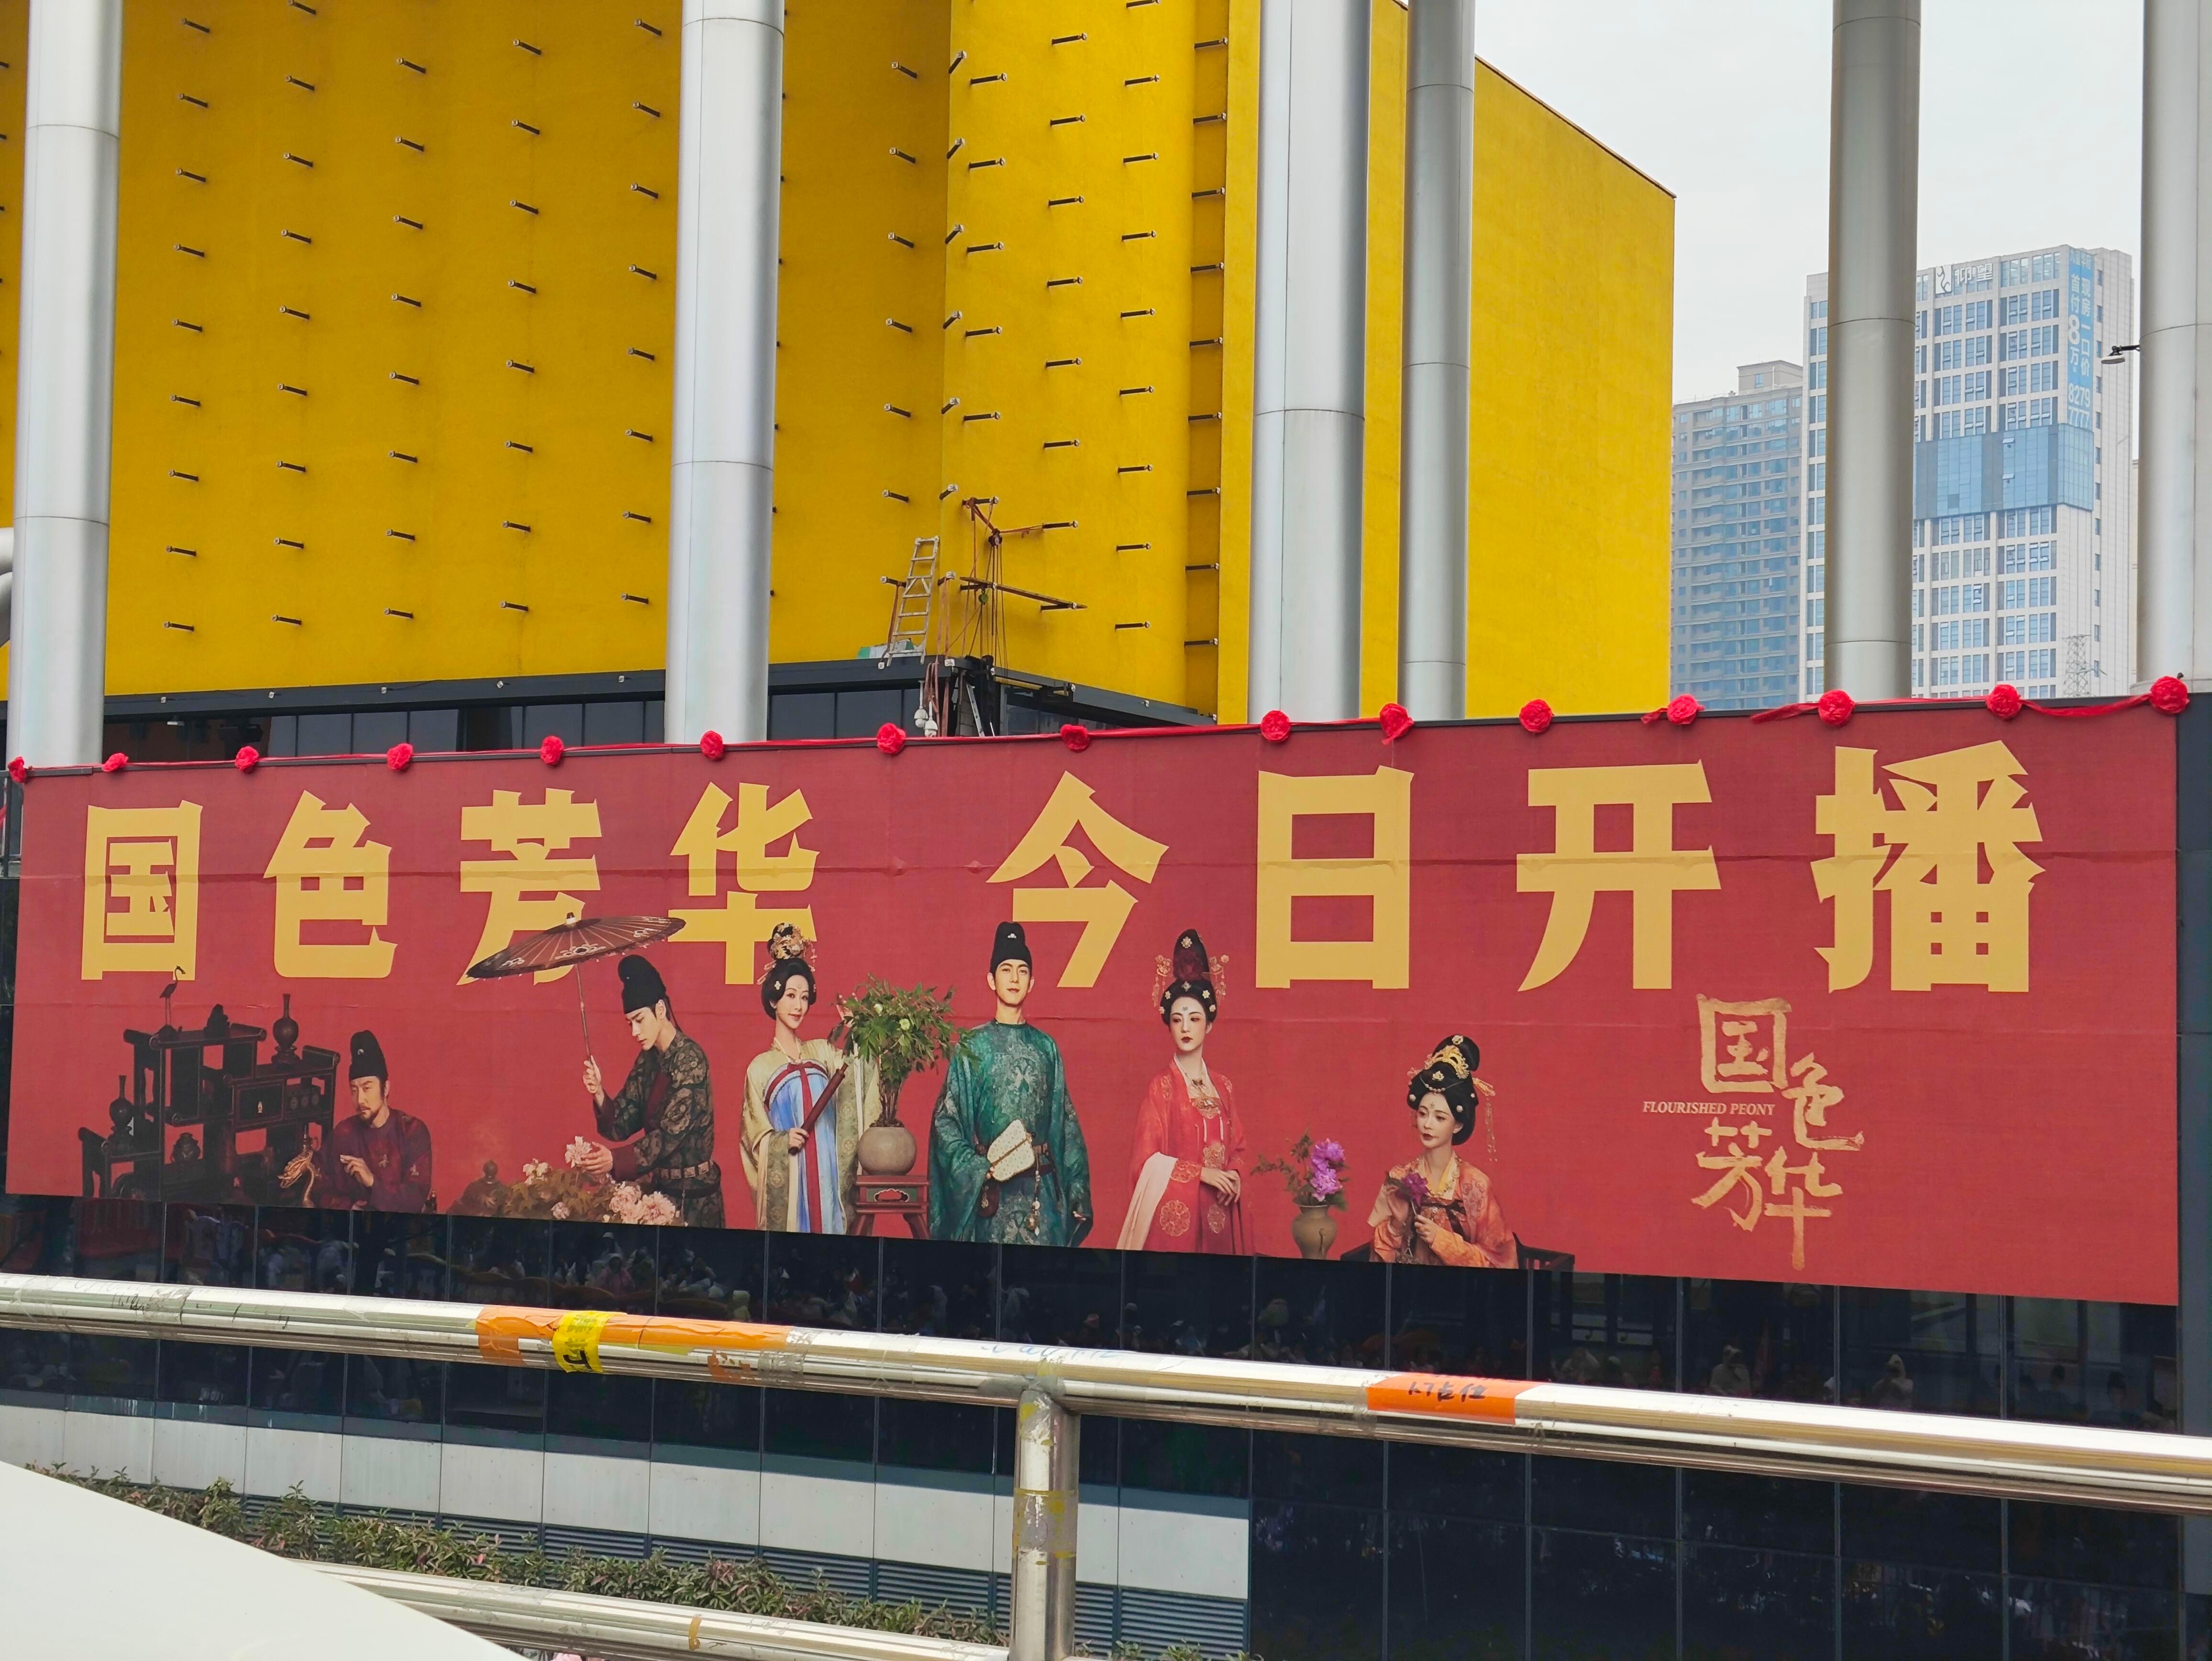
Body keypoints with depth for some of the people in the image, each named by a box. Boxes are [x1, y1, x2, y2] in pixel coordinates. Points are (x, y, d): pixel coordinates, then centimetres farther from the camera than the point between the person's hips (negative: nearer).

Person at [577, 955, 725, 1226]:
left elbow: (670, 1134, -24)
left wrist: (615, 1160, -33)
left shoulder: (690, 1060, -17)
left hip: (693, 1197, -7)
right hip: (660, 1187, 7)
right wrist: (599, 1094, -16)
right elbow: (622, 1125, 3)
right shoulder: (647, 1061, 6)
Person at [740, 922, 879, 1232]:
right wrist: (782, 1141, -13)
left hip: (829, 1178, 2)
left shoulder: (823, 1052, 14)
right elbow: (754, 1135, 5)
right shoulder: (760, 1068, 6)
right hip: (786, 1181, -2)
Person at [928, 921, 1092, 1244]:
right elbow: (946, 1121, -1)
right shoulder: (973, 1047, 2)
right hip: (989, 1189, -3)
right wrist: (982, 1169, -14)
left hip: (1041, 1187, 3)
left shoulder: (1046, 1048, 11)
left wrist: (1077, 1193, 5)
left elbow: (1066, 1122, 11)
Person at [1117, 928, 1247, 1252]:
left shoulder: (1223, 1086, 10)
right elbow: (1147, 1160, -7)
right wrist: (1202, 1172, -14)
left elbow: (1237, 1148, 14)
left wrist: (1234, 1175, -6)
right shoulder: (1162, 1087, -4)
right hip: (1175, 1214, -4)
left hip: (1218, 1215, 4)